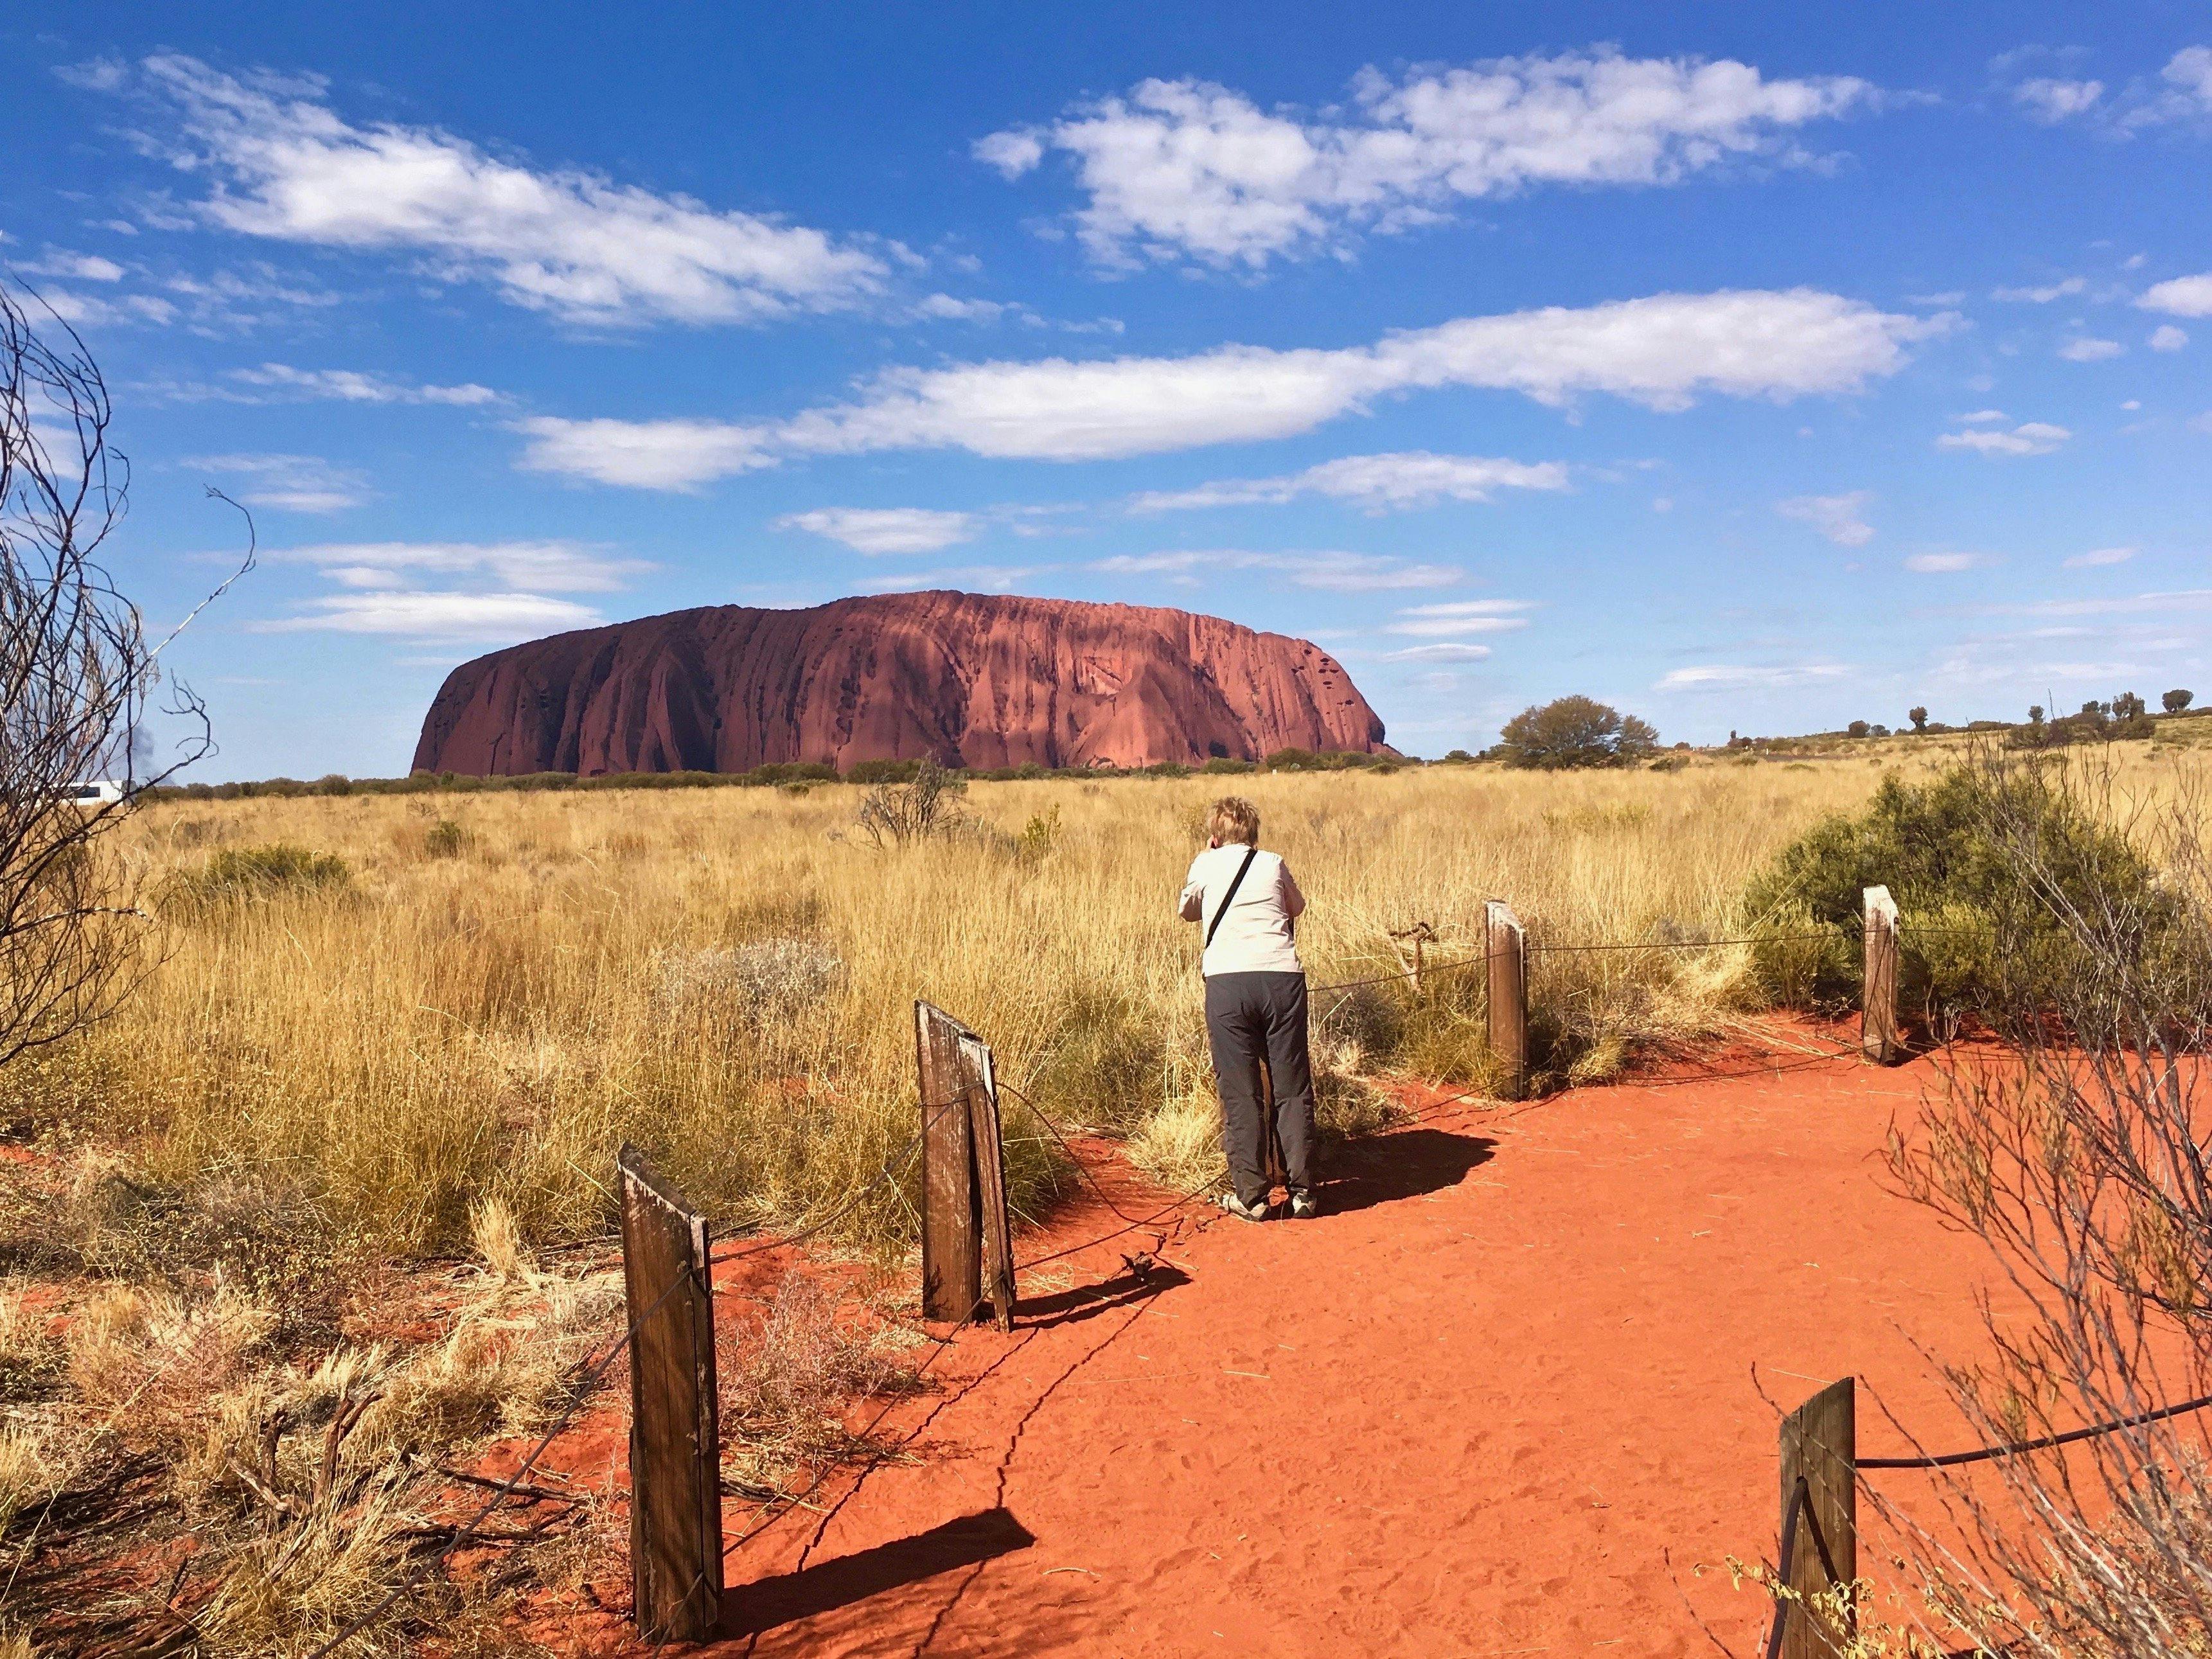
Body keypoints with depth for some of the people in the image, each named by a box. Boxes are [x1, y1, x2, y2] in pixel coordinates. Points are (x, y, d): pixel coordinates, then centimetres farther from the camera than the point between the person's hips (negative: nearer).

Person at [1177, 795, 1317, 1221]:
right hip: (1282, 975, 1)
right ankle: (1302, 1191, 13)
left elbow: (1188, 911, 32)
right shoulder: (1273, 864, 16)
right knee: (1292, 1089, 8)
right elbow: (1297, 906, 34)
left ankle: (1250, 1195, 7)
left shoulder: (1206, 866, 13)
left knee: (1240, 1093, 4)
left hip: (1227, 981, -1)